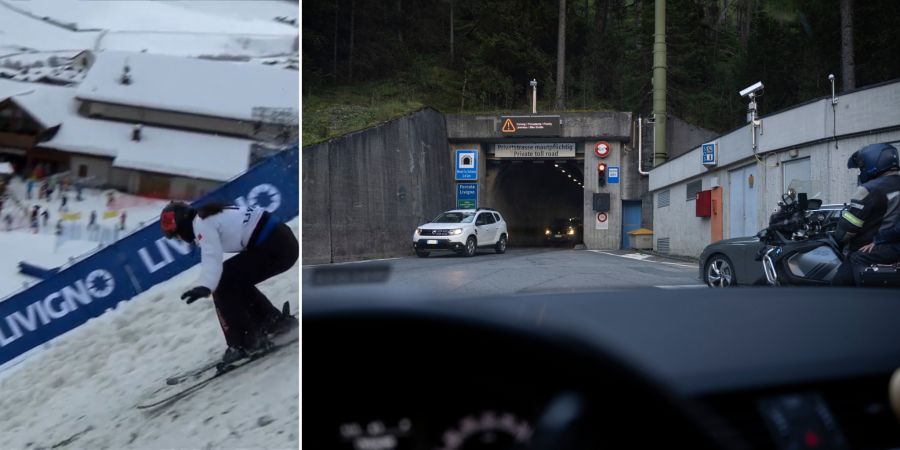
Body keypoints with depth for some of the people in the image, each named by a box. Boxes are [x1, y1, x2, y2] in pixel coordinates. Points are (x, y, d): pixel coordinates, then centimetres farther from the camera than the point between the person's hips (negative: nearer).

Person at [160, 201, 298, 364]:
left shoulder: (201, 223, -5)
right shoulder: (211, 216, 24)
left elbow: (212, 257, -22)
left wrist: (206, 286, -36)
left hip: (272, 248, -10)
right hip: (285, 242, 10)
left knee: (223, 286, -2)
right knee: (236, 281, 24)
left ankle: (246, 343, -1)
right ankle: (275, 320, 26)